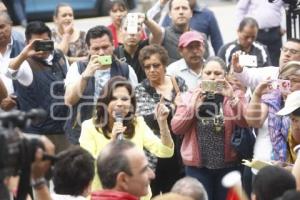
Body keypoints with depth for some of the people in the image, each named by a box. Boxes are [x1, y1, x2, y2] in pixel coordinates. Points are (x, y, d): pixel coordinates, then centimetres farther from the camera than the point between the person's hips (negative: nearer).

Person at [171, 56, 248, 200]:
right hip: (198, 165, 0)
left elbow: (245, 122, -11)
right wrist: (193, 104, -14)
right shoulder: (189, 97, 7)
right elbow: (176, 128, -3)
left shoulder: (235, 95, 5)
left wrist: (231, 98, -22)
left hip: (227, 164, 0)